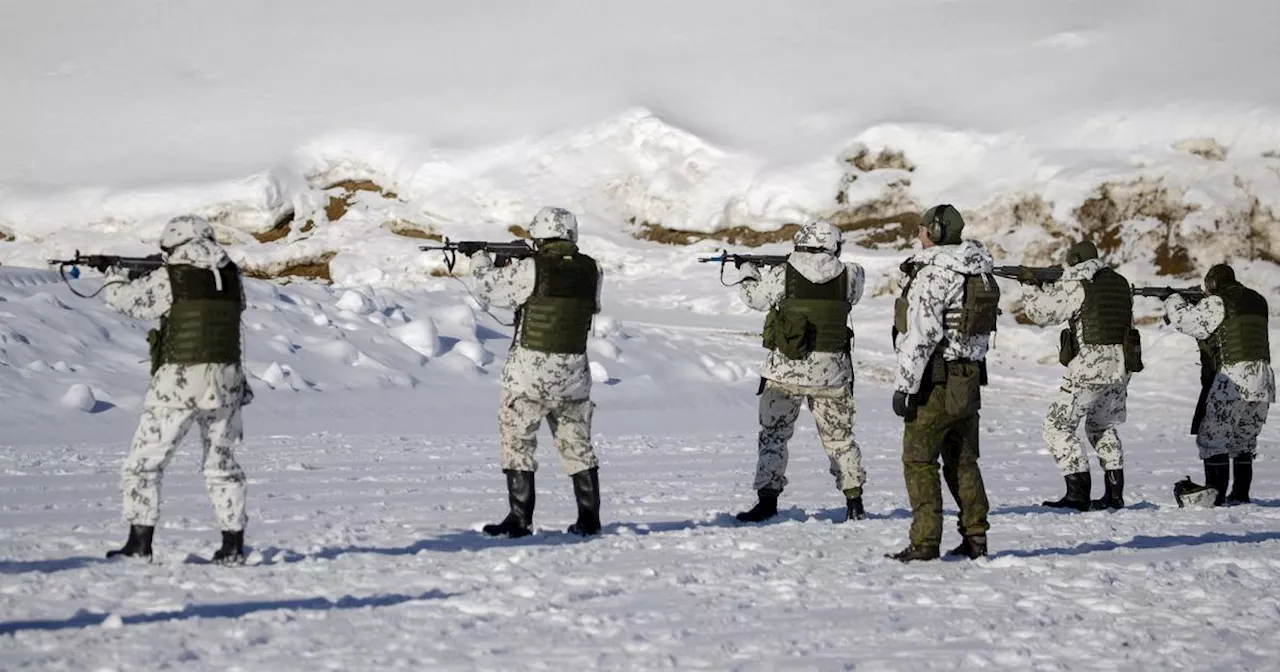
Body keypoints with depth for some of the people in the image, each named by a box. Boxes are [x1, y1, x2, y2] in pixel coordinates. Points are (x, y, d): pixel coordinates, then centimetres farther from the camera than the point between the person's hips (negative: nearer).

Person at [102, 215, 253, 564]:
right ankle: (233, 545, 15)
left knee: (143, 465, 6)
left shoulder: (169, 279, -7)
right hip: (225, 384, 5)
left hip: (178, 383, -5)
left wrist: (114, 277, 28)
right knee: (222, 466, 17)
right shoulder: (231, 277, 5)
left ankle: (140, 543, 2)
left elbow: (125, 298, 4)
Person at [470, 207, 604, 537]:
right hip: (574, 373, 5)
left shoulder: (530, 269, -14)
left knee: (517, 443, 6)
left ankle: (520, 520, 4)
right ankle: (589, 519, 17)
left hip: (530, 372, -5)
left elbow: (489, 287, -2)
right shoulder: (591, 270, 0)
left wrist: (480, 260, 21)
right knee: (577, 445, 15)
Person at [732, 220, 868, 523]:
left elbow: (754, 297, 5)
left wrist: (749, 272, 25)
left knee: (773, 435, 8)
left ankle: (767, 500, 2)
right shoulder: (847, 276, -4)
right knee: (839, 438, 14)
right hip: (831, 372, 2)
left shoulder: (783, 275, -8)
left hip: (786, 368, -2)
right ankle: (854, 501, 15)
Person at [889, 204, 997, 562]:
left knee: (919, 461, -2)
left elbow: (921, 335, -21)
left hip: (936, 383, -8)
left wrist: (904, 385, -18)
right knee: (962, 461, 15)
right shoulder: (982, 275, 11)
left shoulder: (932, 274, -16)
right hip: (970, 381, 8)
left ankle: (925, 542, -5)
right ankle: (975, 536, 15)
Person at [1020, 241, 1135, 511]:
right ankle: (1114, 494, 20)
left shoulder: (1076, 286, -8)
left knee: (1058, 426, -1)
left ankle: (1078, 493, -10)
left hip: (1090, 366, -8)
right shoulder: (1120, 283, 14)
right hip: (1121, 366, 8)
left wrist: (1035, 286, 11)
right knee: (1103, 427, 25)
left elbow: (1042, 312, -7)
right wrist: (1052, 286, 19)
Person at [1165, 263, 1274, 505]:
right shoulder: (1256, 301, 17)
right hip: (1263, 380, 7)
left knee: (1212, 439, 2)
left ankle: (1216, 494, -3)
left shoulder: (1217, 303, -6)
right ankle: (1240, 494, 16)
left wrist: (1174, 301, 14)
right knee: (1244, 440, 18)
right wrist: (1192, 304, 24)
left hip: (1234, 378, -7)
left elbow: (1186, 320, -5)